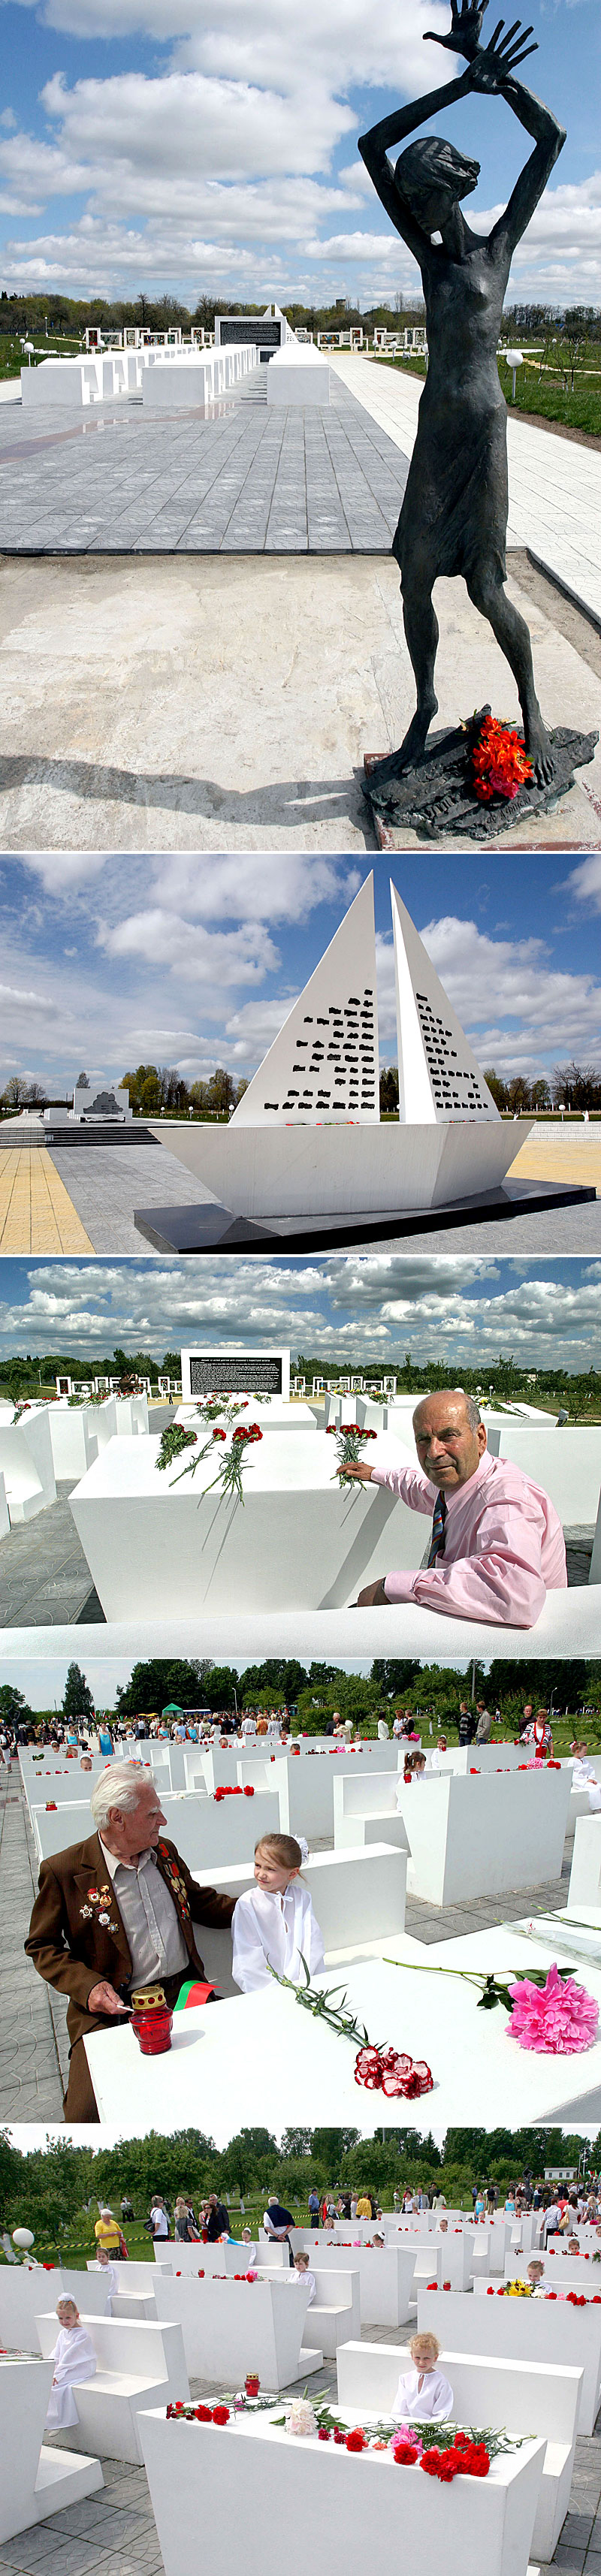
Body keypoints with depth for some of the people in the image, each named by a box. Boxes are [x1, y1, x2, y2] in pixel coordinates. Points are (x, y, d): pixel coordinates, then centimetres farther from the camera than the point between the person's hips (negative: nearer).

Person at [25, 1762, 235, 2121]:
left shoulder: (164, 1851, 12)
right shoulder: (64, 1871, -6)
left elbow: (198, 1900, 29)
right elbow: (42, 1946, 0)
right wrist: (87, 1985, -14)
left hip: (185, 1990, 5)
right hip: (111, 2008, -5)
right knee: (89, 2111, -26)